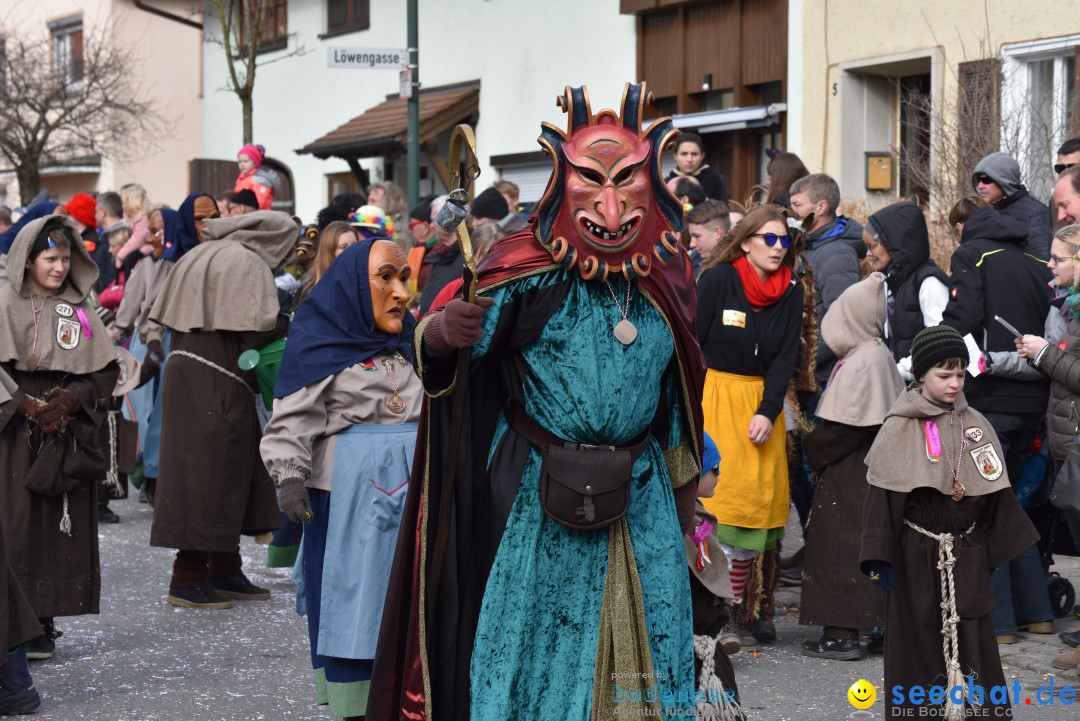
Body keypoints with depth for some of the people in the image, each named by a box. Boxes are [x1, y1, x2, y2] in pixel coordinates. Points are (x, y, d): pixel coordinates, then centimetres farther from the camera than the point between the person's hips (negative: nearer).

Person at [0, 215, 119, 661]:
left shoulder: (79, 309, 11)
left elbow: (104, 370, 8)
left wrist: (70, 399, -8)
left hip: (66, 435, 3)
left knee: (61, 525, 0)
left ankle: (42, 622, 6)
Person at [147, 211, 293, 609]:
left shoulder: (200, 255, 17)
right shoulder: (248, 263, -11)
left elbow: (169, 317, 17)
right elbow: (254, 330, -21)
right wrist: (286, 324, -2)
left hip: (186, 369, 9)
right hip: (215, 384, -9)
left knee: (232, 470, 15)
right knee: (210, 471, -4)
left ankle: (225, 571, 20)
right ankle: (188, 579, -1)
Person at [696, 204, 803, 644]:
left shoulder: (790, 292, 4)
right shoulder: (717, 280, -6)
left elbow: (786, 356, 2)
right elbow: (690, 343, -3)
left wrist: (767, 412, -9)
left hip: (764, 401, 4)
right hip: (715, 394, -4)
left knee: (762, 503, 1)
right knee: (714, 494, -9)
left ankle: (754, 606, 8)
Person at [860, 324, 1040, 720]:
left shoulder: (975, 424, 4)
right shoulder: (900, 428, -7)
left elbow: (996, 493, 10)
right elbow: (882, 495, -6)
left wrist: (1014, 546, 10)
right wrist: (879, 557, -10)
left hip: (967, 552, 3)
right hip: (918, 554, -3)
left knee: (973, 634, 6)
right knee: (919, 632, 4)